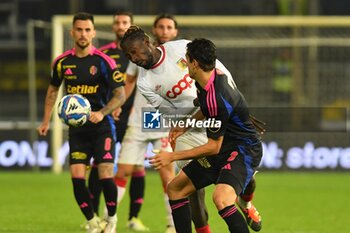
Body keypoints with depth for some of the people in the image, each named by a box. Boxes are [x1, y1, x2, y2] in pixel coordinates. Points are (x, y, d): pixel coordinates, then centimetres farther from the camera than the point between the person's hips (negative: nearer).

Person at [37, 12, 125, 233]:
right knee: (77, 177, -7)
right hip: (76, 127, 3)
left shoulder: (103, 61, -9)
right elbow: (53, 89, 20)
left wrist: (102, 113, -26)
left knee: (106, 175, -12)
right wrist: (46, 121, 17)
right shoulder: (62, 62, 3)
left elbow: (120, 94, -10)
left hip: (102, 125, -3)